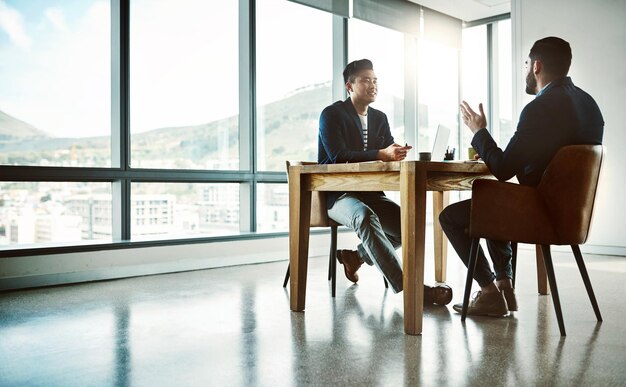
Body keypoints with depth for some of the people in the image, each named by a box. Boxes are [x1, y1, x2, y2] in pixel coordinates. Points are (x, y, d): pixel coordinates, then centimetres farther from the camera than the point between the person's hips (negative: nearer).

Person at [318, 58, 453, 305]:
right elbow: (339, 156, -21)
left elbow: (387, 154, 4)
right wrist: (381, 154, -32)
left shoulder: (379, 118, 15)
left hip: (368, 192, 7)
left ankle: (355, 256, 11)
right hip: (336, 194, -7)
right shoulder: (332, 114, -6)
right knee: (365, 217, -37)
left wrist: (397, 154, -21)